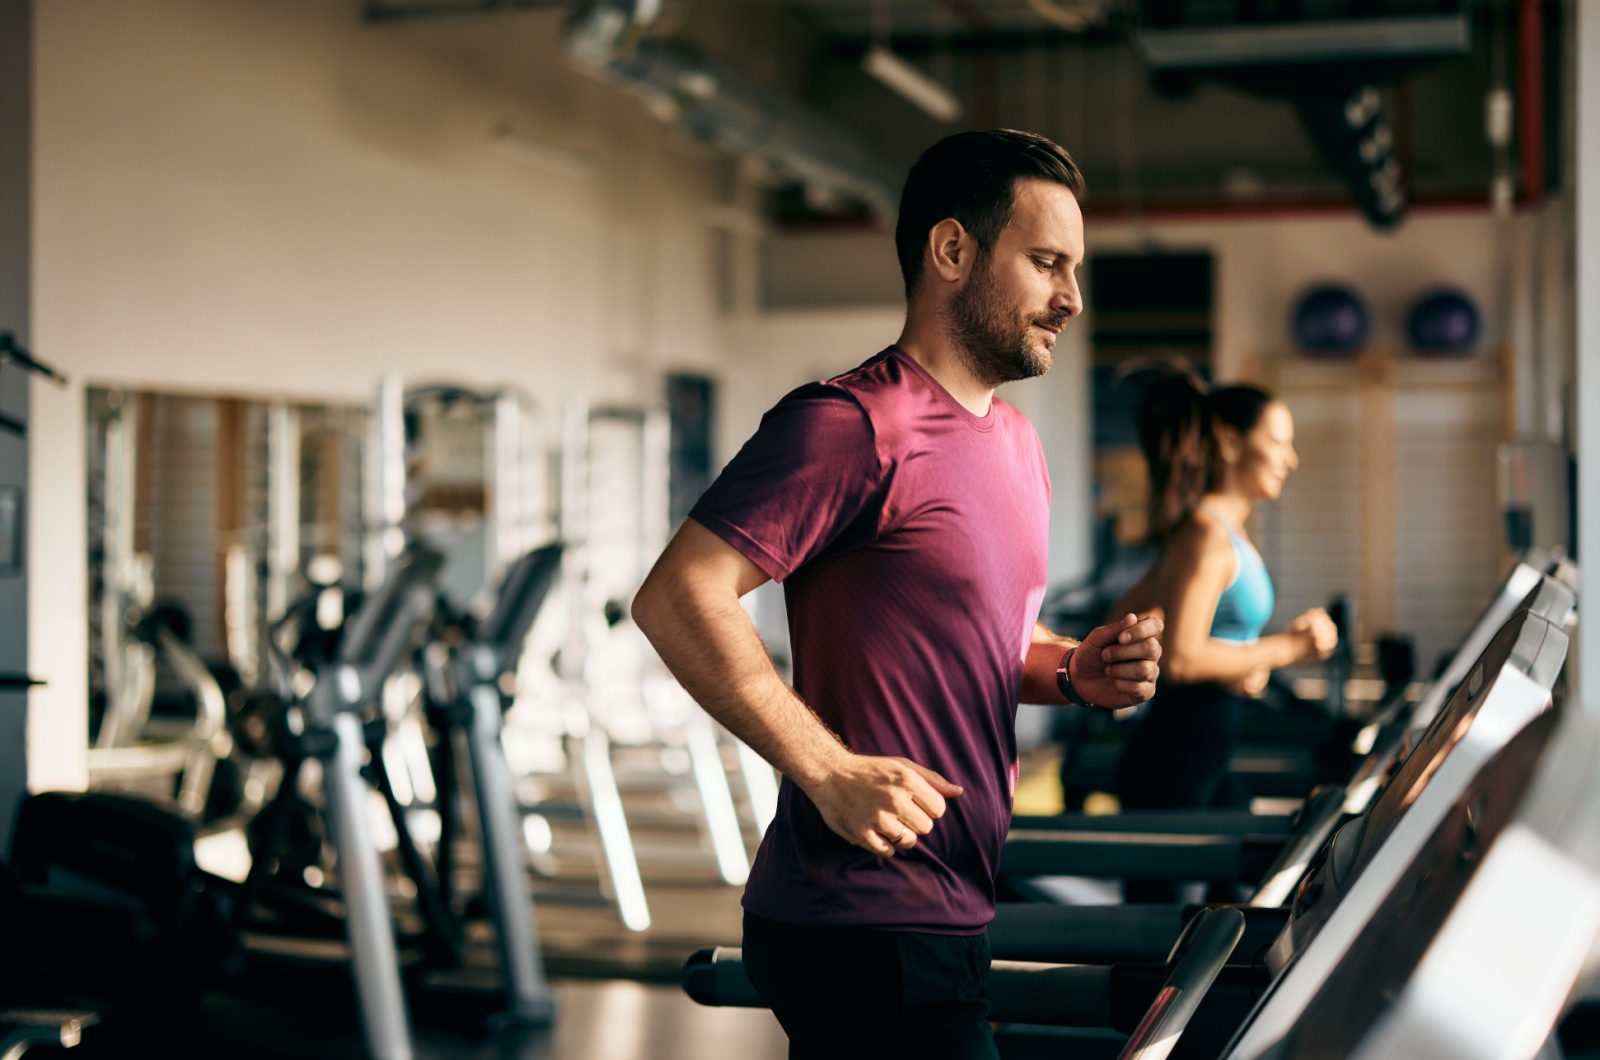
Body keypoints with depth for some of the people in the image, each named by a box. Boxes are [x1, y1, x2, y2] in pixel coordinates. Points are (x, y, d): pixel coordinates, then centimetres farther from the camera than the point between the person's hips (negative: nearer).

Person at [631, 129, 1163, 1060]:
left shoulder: (1016, 442, 16)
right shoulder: (855, 426, -15)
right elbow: (678, 599, -22)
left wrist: (1074, 671, 5)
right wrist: (831, 773, -25)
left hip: (947, 914, 9)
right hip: (867, 926, -9)